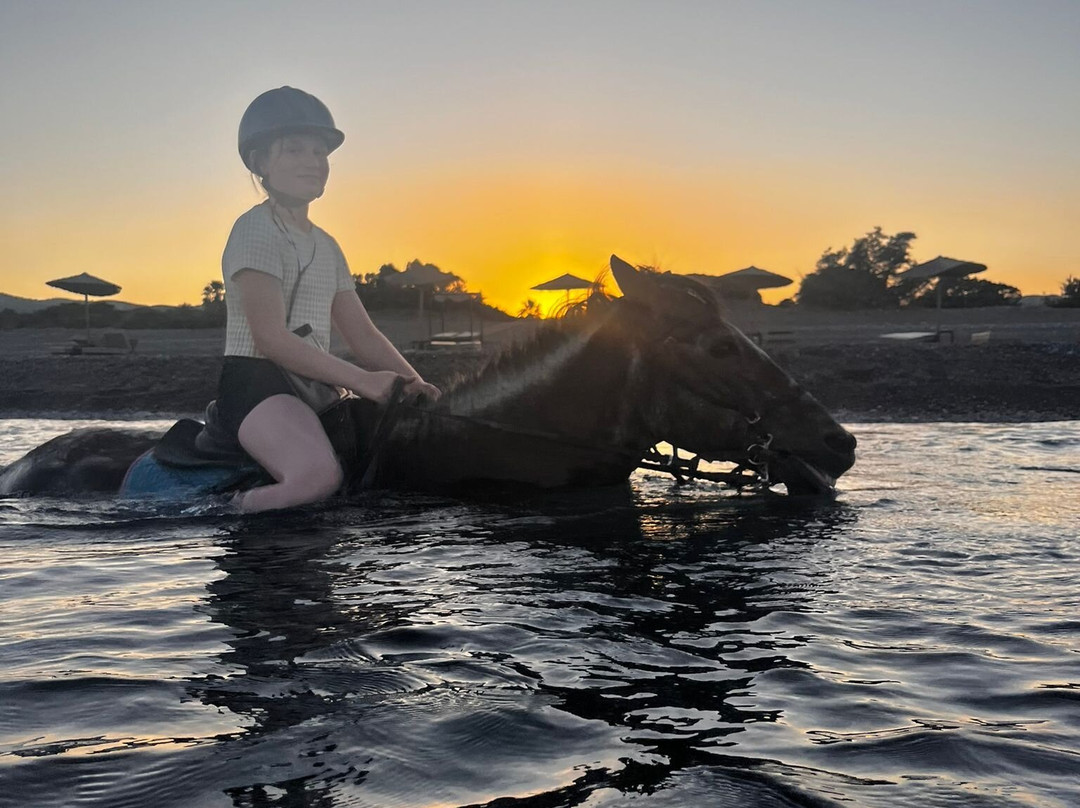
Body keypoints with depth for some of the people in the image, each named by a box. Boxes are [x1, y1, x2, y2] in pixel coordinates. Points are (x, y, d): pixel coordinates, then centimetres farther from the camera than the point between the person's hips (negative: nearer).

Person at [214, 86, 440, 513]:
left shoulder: (326, 246, 20)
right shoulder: (256, 230, -7)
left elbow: (363, 335, 19)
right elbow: (271, 337, -18)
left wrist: (414, 383, 2)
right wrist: (359, 379, -23)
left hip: (312, 388, 9)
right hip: (255, 384, -9)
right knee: (318, 474, -37)